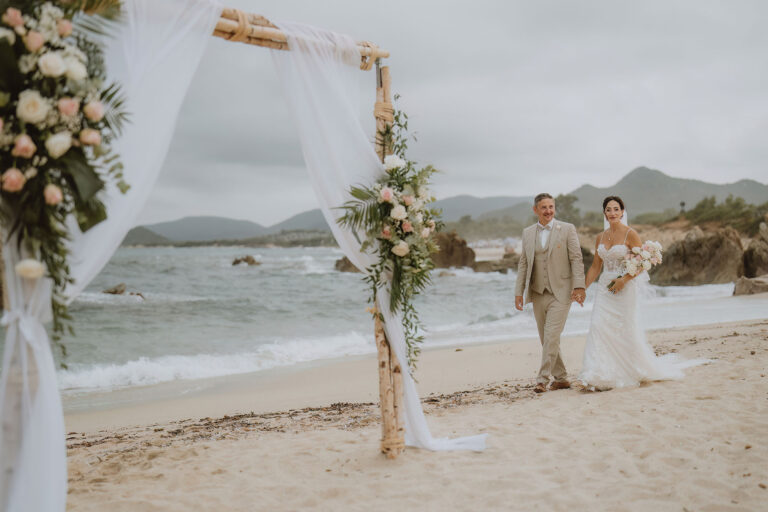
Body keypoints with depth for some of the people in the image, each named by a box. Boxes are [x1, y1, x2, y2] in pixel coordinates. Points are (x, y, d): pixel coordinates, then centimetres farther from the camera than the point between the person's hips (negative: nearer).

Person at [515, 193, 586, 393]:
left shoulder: (567, 229, -1)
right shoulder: (527, 233, 9)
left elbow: (576, 259, -5)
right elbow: (523, 264, 11)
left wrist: (579, 286, -14)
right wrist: (519, 292, 6)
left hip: (560, 293, -4)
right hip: (538, 294, 4)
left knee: (551, 337, -13)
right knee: (547, 340, 9)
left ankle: (542, 378, -7)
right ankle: (561, 378, 21)